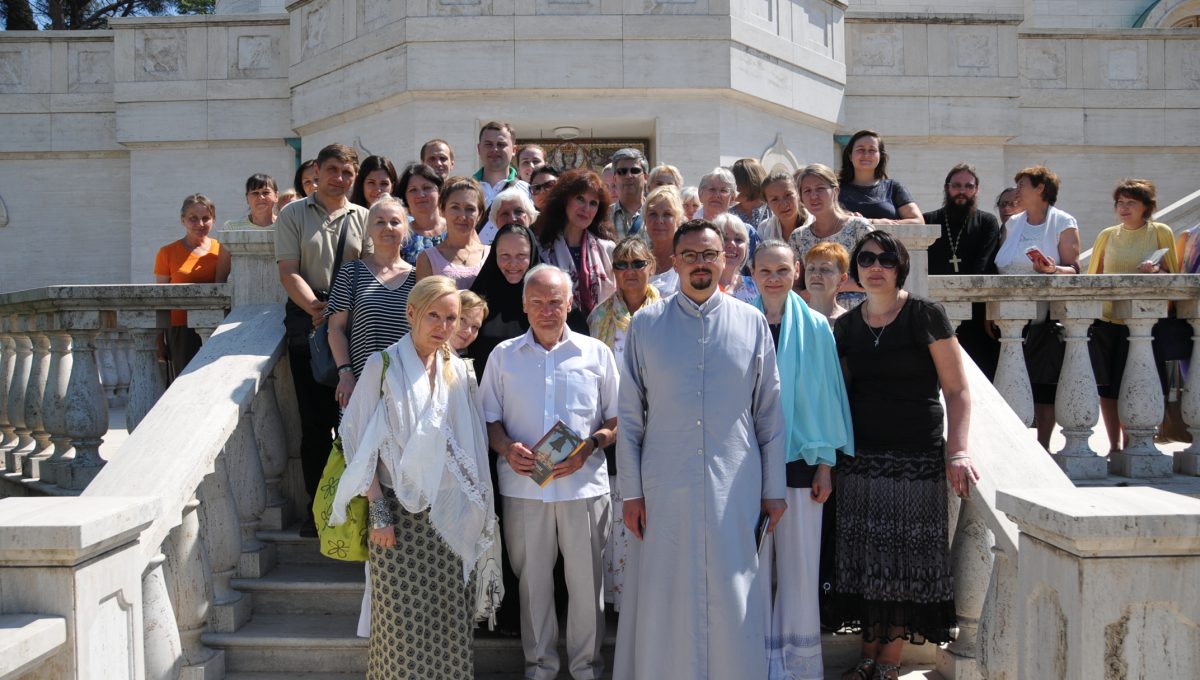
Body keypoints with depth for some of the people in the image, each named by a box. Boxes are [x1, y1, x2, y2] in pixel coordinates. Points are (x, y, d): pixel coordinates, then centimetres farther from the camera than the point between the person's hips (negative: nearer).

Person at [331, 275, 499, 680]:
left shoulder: (459, 371, 8)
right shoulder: (384, 366, -4)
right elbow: (362, 443, -5)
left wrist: (478, 508, 9)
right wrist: (377, 510, -10)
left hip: (450, 515, 3)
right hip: (400, 511, -3)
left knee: (450, 616, 7)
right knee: (402, 619, 2)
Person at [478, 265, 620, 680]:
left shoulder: (596, 353, 5)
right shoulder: (503, 355, 8)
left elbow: (618, 419, 6)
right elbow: (489, 417, 10)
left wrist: (589, 447, -11)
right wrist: (506, 447, -10)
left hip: (584, 484, -1)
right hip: (523, 486, 1)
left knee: (587, 580, 5)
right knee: (532, 579, 10)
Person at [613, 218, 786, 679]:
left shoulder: (752, 323, 5)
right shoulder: (645, 324, 4)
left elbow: (770, 414, 6)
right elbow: (629, 416, 4)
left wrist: (774, 489, 5)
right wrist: (631, 491, 0)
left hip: (734, 489, 0)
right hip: (664, 486, 0)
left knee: (732, 602, 6)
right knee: (664, 601, 7)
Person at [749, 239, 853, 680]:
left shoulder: (815, 328, 3)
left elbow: (825, 397, 4)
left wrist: (825, 465, 0)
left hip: (800, 458, 0)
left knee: (800, 564, 4)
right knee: (754, 563, 4)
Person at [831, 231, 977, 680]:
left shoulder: (924, 315, -3)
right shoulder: (846, 326, 9)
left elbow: (957, 391, -5)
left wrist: (957, 451, -15)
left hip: (916, 460, -4)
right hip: (860, 460, 4)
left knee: (906, 559, 1)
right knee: (864, 559, 6)